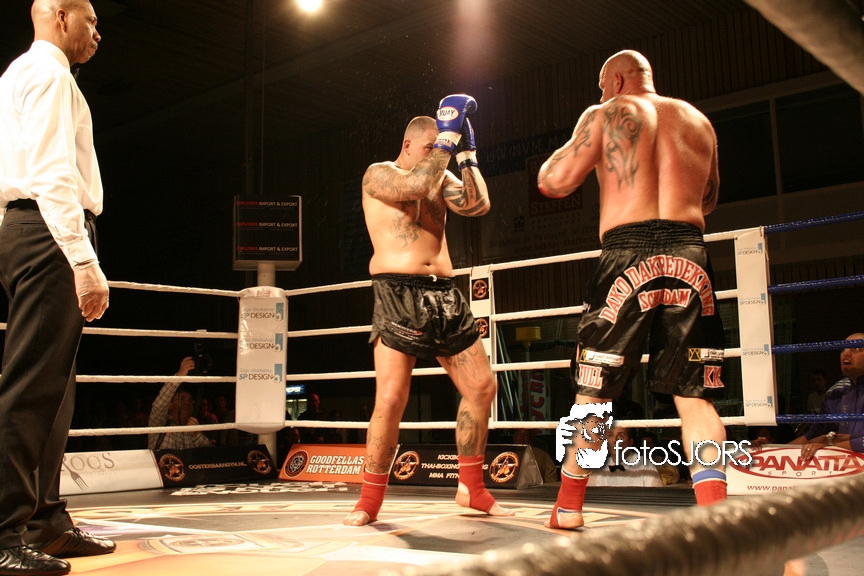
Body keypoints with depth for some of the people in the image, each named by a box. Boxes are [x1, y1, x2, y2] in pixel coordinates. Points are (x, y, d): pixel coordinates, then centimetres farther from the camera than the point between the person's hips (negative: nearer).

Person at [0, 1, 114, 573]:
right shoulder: (48, 74, -5)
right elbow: (54, 176, -18)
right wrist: (85, 263, -24)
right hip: (50, 233, -11)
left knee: (53, 385, 9)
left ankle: (46, 521, 13)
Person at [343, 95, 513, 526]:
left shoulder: (442, 177, 18)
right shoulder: (378, 175, 1)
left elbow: (478, 205, 2)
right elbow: (416, 186, -19)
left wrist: (467, 152, 1)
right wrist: (449, 135, -12)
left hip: (444, 295, 7)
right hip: (398, 294, -6)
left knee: (481, 388, 6)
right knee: (391, 399, -14)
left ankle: (471, 489, 21)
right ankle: (369, 502, 2)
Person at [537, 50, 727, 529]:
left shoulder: (605, 115, 6)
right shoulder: (698, 121, 19)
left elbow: (554, 183, 2)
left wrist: (571, 147, 21)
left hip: (628, 256, -3)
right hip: (689, 256, 3)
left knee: (592, 391, 8)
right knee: (694, 397, 5)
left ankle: (568, 507, 17)